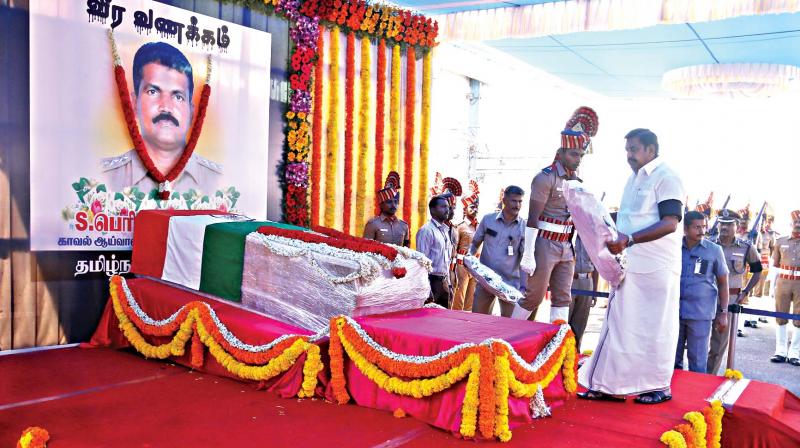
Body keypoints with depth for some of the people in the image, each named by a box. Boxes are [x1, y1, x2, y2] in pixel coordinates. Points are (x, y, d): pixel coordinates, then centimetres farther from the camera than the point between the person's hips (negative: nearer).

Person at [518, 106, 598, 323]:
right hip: (545, 244, -7)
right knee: (534, 296, -2)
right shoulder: (546, 178, -12)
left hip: (566, 247, 7)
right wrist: (528, 255, -20)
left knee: (563, 297, 8)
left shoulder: (576, 181, 11)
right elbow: (532, 219, -16)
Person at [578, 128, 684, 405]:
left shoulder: (666, 178, -8)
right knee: (619, 325, 8)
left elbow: (669, 223, -19)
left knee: (655, 327, 2)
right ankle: (610, 385, 14)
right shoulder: (633, 179, 18)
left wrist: (629, 240, -27)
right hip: (629, 266, 8)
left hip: (656, 268, -8)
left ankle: (660, 387, 15)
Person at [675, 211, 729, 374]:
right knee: (673, 358, 11)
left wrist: (723, 313, 2)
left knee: (697, 361, 3)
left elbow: (723, 282, 6)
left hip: (701, 314, -2)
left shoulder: (714, 250, 1)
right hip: (674, 311, 2)